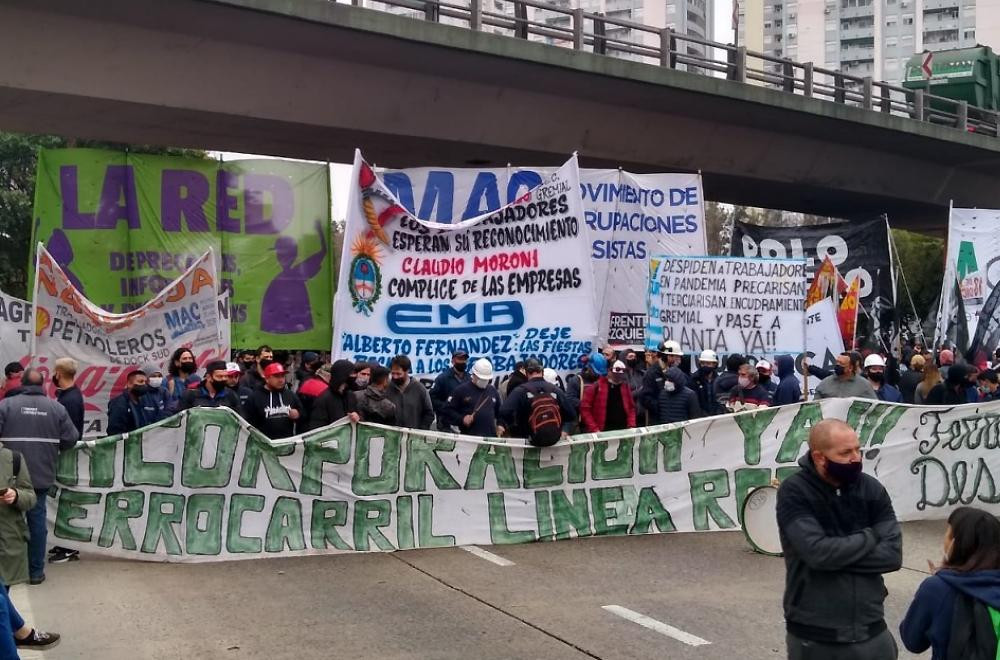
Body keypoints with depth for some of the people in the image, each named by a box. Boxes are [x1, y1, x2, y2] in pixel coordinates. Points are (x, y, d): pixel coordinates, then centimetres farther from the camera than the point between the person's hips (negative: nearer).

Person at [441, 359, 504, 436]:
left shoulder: (493, 391, 14)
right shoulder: (461, 390, 0)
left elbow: (500, 412, 25)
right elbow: (448, 410, 0)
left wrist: (500, 425, 9)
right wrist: (462, 419, -13)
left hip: (491, 436, 4)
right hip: (468, 436, -4)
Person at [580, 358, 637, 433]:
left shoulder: (625, 387, 11)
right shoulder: (596, 386, -4)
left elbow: (631, 408, 18)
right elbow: (585, 409, -6)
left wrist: (631, 426, 3)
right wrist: (594, 429, -12)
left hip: (623, 432, 4)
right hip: (602, 433, -4)